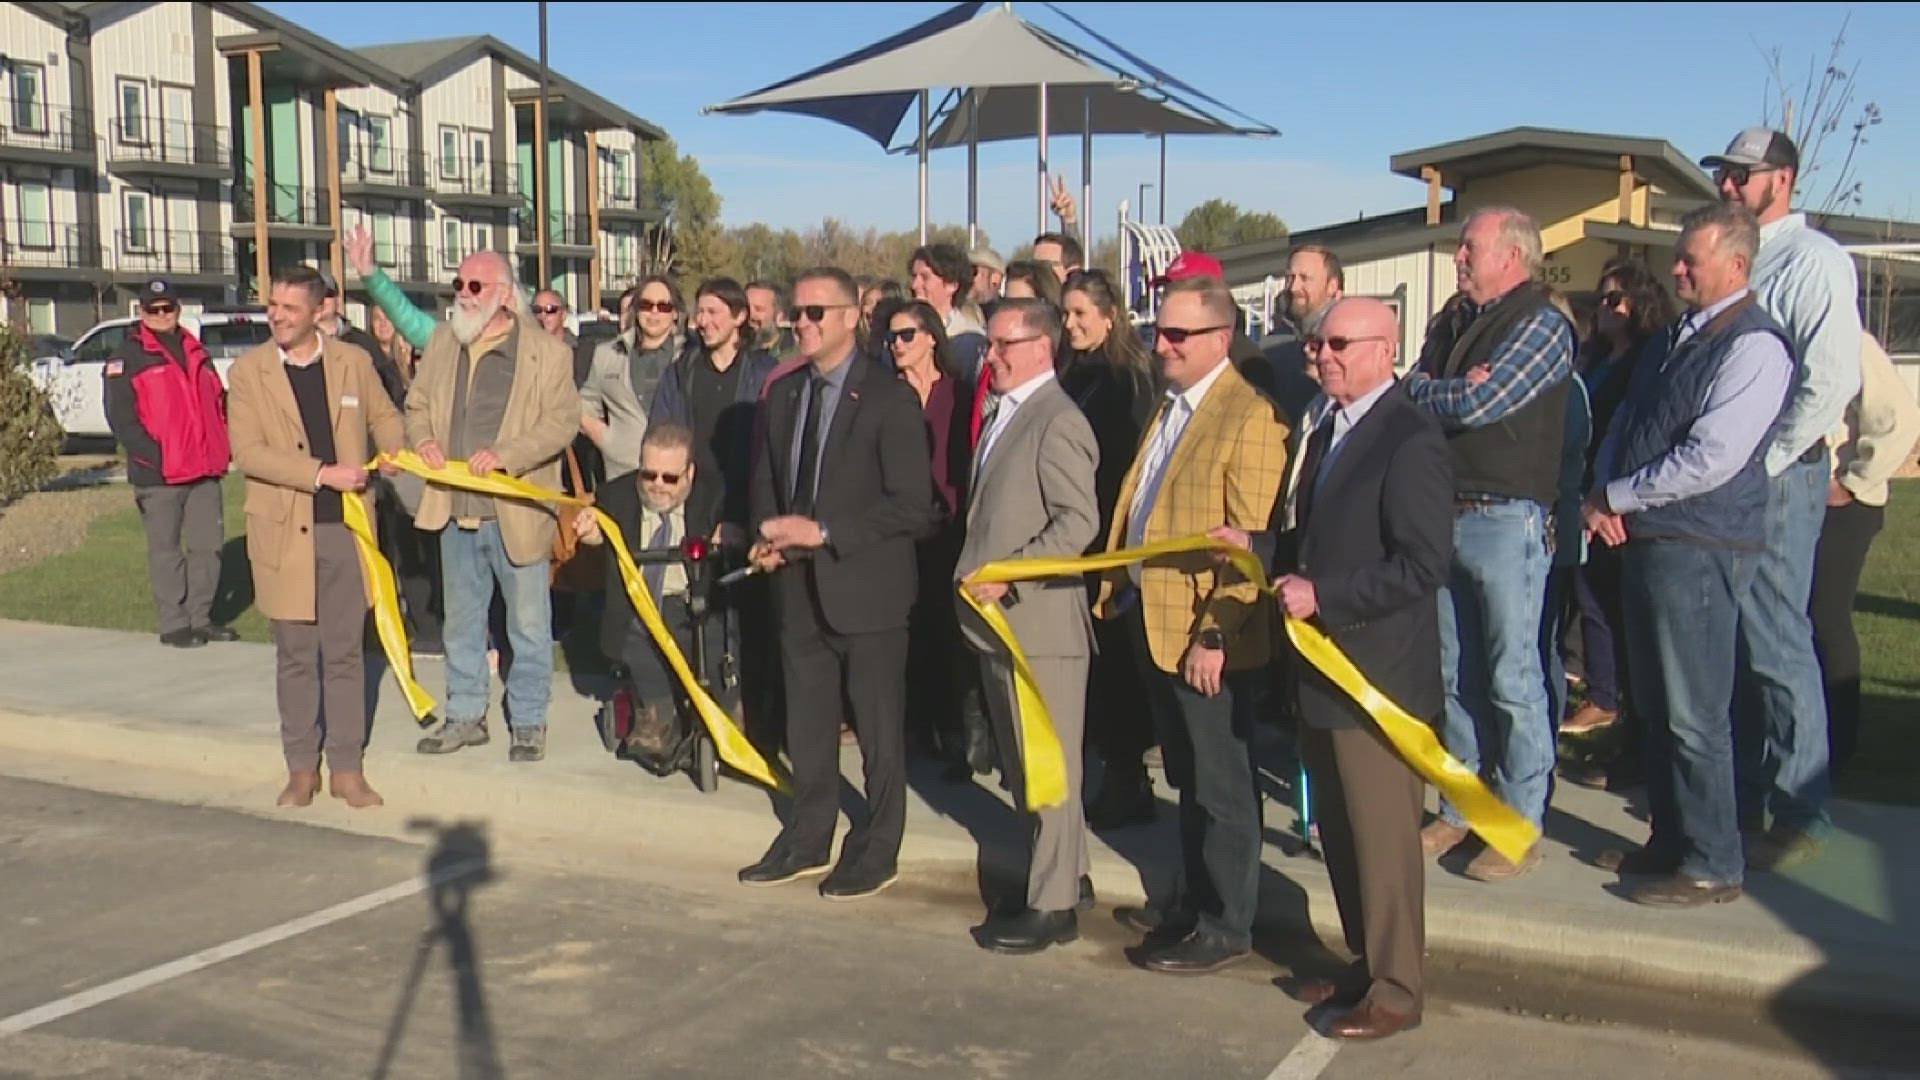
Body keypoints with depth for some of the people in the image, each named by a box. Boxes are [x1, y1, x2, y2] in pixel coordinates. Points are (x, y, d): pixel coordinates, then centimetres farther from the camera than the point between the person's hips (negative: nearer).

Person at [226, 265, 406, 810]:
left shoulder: (354, 361, 3)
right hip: (285, 531, -1)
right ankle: (302, 767, 19)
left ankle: (346, 767, 15)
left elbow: (383, 415, 19)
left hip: (345, 526, 1)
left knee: (345, 651, 7)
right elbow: (247, 451, -11)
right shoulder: (248, 371, -2)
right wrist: (323, 473, -18)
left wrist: (393, 449, -2)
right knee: (296, 654, 7)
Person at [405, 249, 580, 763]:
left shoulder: (547, 351, -7)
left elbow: (563, 421, -11)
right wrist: (423, 439, -5)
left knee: (529, 622, 4)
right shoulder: (441, 343, 9)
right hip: (455, 508, 5)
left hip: (516, 510, -5)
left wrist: (505, 454, -22)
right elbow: (418, 403, 17)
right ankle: (465, 715, 27)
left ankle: (529, 720, 17)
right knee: (461, 619, 15)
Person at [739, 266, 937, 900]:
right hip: (799, 587, 6)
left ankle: (876, 850, 19)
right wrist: (768, 538, 0)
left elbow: (912, 504, -15)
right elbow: (764, 480, 21)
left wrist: (824, 532, -19)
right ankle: (807, 840, 29)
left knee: (878, 728, 6)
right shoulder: (783, 394, 11)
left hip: (866, 587, -6)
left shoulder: (889, 399, -10)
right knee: (806, 723, 15)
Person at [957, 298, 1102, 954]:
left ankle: (1052, 905, 7)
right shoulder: (1006, 415, 16)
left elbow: (1079, 522, -21)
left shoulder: (1056, 422, -14)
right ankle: (1066, 874, 30)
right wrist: (979, 573, 12)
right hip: (999, 621, 10)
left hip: (1039, 621, -10)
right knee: (1022, 762, 17)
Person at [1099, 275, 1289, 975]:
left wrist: (1216, 635, -23)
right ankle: (1194, 899, 33)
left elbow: (1252, 540, -20)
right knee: (1187, 777, 20)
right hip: (1151, 620, 9)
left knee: (1221, 785, 4)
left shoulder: (1251, 416, -16)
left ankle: (1225, 928, 15)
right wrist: (1117, 588, 10)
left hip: (1205, 633, -9)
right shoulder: (1169, 406, 13)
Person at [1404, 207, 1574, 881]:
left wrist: (1434, 394, 0)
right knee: (1456, 675, 13)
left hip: (1505, 518, -7)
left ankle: (1520, 824, 7)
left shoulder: (1542, 325, -8)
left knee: (1512, 679, -2)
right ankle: (1460, 808, 23)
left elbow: (1478, 405, -18)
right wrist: (1456, 390, -12)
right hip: (1445, 515, 7)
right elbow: (1415, 389, 6)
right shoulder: (1453, 320, 16)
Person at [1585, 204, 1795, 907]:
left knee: (1693, 716, -3)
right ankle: (1670, 842, 29)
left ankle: (1712, 867, 8)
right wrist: (1603, 493, 0)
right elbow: (1624, 424, 20)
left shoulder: (1754, 347, -14)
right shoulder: (1676, 339, 15)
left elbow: (1709, 461, -21)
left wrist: (1613, 499, -11)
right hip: (1646, 539, 9)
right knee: (1655, 707, 16)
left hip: (1700, 550, -9)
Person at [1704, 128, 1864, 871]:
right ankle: (1740, 803, 23)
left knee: (1776, 649, -3)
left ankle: (1798, 817, 8)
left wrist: (1766, 463, -16)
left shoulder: (1813, 262, -10)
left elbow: (1832, 382, -20)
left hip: (1776, 479, -8)